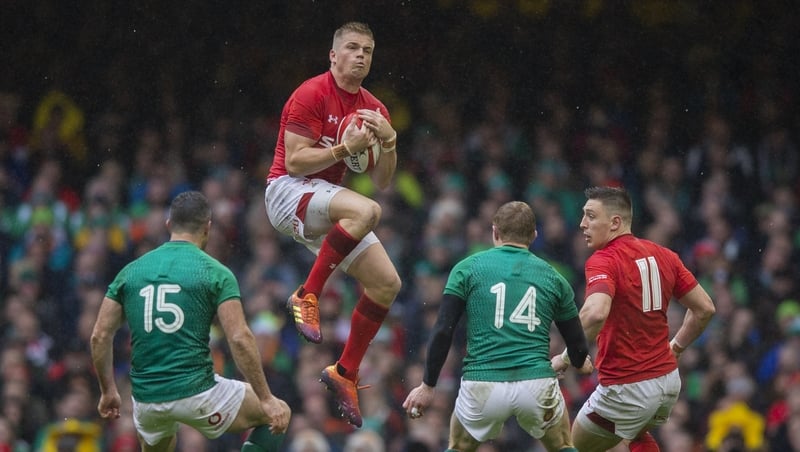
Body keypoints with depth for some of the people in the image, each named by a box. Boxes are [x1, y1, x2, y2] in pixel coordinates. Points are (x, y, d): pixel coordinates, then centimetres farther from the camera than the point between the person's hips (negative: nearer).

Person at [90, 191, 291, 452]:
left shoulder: (131, 271, 8)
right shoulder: (216, 273, -3)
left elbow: (100, 336, 8)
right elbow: (240, 339, -12)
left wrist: (108, 391, 20)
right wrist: (266, 399, -8)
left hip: (146, 397, 4)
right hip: (197, 393, -4)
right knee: (278, 415, 16)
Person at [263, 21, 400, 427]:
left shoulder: (374, 110, 10)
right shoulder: (311, 95, -11)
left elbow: (382, 182, 10)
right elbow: (294, 161, -17)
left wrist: (388, 141, -8)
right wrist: (345, 147, -24)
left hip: (327, 204, 8)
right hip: (288, 190, -8)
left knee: (386, 283, -3)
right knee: (366, 211, -36)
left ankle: (346, 373, 8)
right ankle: (307, 296, -25)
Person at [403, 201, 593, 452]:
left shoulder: (467, 268, 8)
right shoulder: (552, 277, 13)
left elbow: (442, 332, 1)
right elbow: (577, 346, 18)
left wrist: (428, 385, 11)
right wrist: (581, 362, 41)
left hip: (481, 387, -1)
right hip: (537, 385, 1)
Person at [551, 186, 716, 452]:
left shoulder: (603, 261, -16)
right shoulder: (662, 255, 6)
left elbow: (596, 313, -35)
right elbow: (705, 308, 10)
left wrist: (567, 357, -22)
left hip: (627, 389, -7)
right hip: (668, 380, 7)